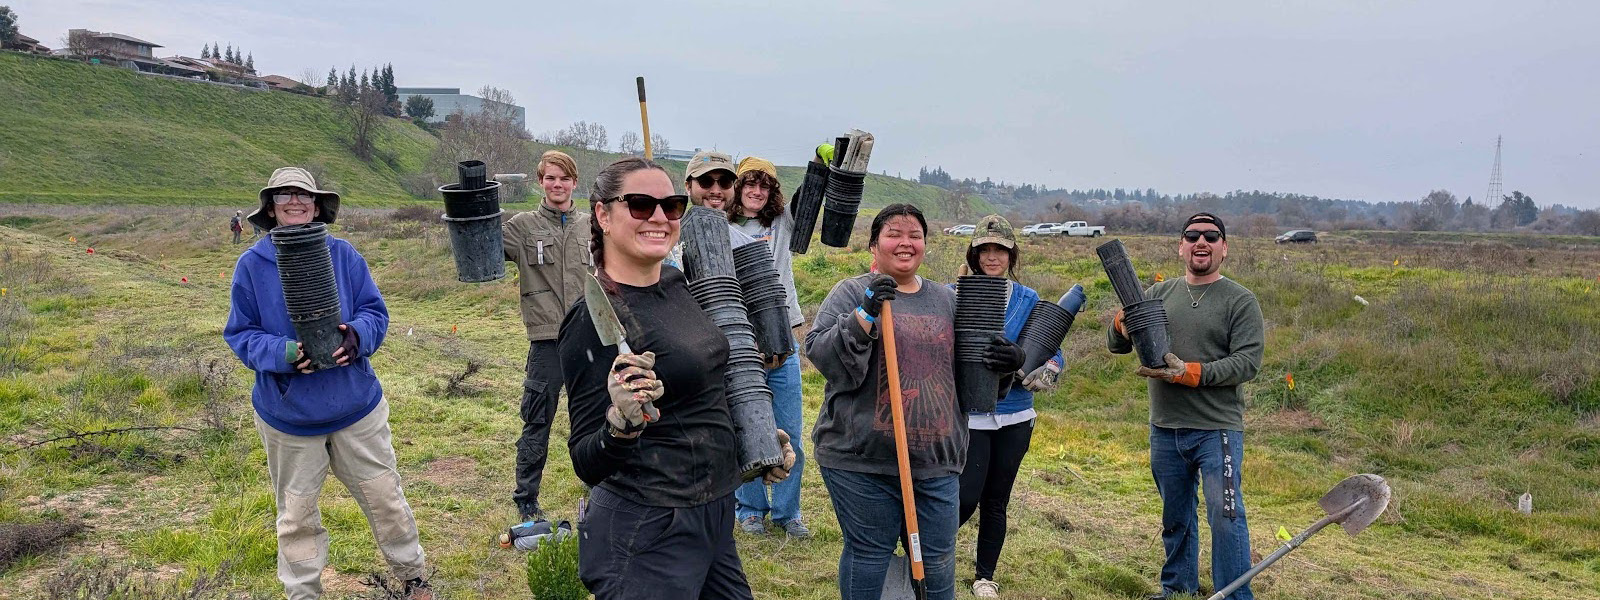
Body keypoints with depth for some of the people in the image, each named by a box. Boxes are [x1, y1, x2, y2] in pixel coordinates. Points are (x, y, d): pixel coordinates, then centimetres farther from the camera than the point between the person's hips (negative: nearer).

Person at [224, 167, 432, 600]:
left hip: (356, 406, 1)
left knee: (385, 498, 11)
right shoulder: (252, 265, -6)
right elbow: (240, 335, -3)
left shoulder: (343, 255, -3)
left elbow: (375, 312, 0)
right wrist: (283, 353, -23)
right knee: (297, 516, 12)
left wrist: (357, 335, -23)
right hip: (288, 414, -1)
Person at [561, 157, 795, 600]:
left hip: (715, 515, 8)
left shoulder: (678, 286, 4)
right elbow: (587, 464, -20)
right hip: (648, 535, -8)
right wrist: (621, 423, -38)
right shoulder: (593, 318, -19)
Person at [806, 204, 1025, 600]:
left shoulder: (947, 300, 15)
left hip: (936, 460, 4)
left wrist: (1006, 363, 3)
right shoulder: (852, 293, 0)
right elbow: (819, 353, -11)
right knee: (868, 554, 6)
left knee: (938, 560, 11)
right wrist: (865, 315, -23)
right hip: (861, 460, -4)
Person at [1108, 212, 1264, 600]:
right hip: (1164, 430, 4)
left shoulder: (1241, 301, -2)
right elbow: (1116, 346, 7)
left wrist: (1188, 373, -22)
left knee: (1225, 517, -7)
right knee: (1174, 519, 16)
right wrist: (1123, 322, -16)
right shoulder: (1159, 295, 8)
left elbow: (1248, 362, -12)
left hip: (1217, 431, -4)